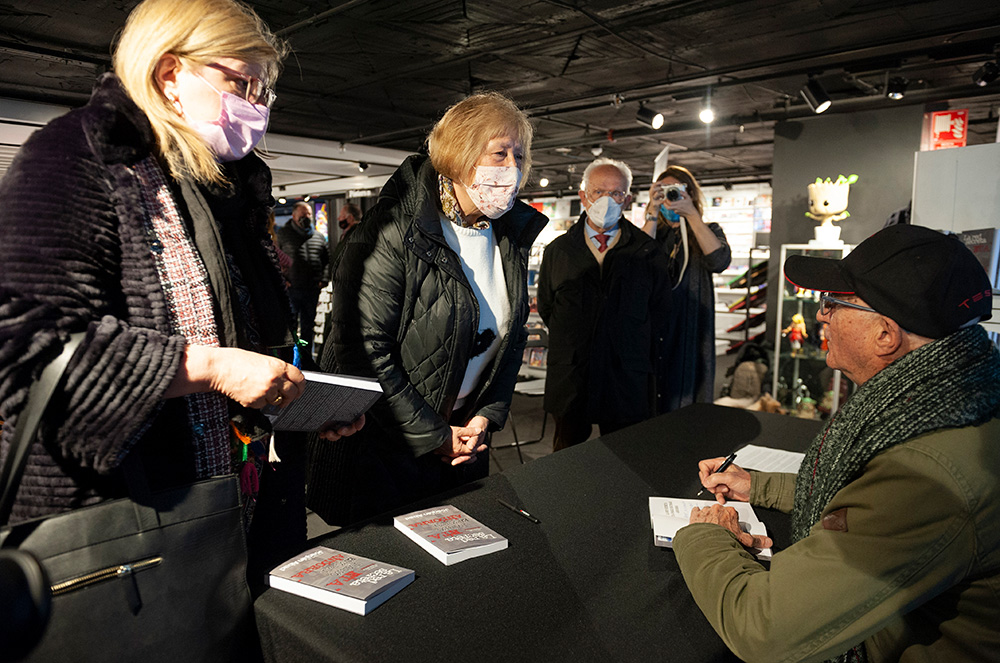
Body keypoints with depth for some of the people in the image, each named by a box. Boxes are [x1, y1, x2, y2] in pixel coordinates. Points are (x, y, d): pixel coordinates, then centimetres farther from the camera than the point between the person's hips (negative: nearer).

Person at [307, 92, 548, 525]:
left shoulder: (511, 237, 2)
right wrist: (431, 436, -17)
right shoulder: (395, 232, -21)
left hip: (463, 433, 6)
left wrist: (487, 415, -1)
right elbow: (363, 350, -24)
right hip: (382, 446, -6)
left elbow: (511, 337, 10)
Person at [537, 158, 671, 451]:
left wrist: (632, 352, 2)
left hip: (628, 383, -1)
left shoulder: (649, 253, 2)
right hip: (569, 382, 1)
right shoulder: (557, 251, 6)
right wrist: (573, 343, 7)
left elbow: (661, 312, 6)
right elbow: (545, 308, 12)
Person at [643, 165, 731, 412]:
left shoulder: (709, 231, 10)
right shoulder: (653, 231, 10)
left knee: (687, 402, 4)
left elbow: (719, 261, -13)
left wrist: (691, 215, -13)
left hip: (691, 331, 0)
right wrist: (652, 215, -14)